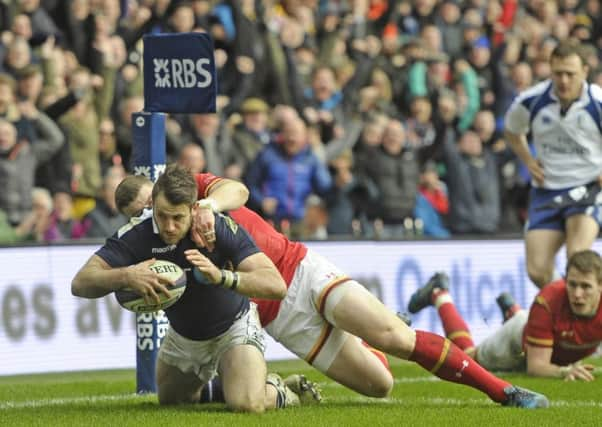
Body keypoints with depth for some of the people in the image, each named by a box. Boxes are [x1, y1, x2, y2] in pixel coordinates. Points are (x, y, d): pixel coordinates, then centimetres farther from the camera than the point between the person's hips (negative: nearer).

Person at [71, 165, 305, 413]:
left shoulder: (222, 227, -33)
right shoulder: (136, 236, -27)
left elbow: (276, 286, -40)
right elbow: (80, 283, -33)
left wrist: (221, 276, -56)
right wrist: (126, 276, -52)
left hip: (233, 326, -4)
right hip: (182, 334, 4)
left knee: (247, 404, -26)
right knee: (168, 400, 23)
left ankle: (276, 393, 9)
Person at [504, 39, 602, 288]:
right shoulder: (531, 102, -7)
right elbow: (513, 131, 17)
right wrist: (529, 161, 1)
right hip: (546, 191, 3)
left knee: (578, 257, -29)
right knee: (537, 271, -4)